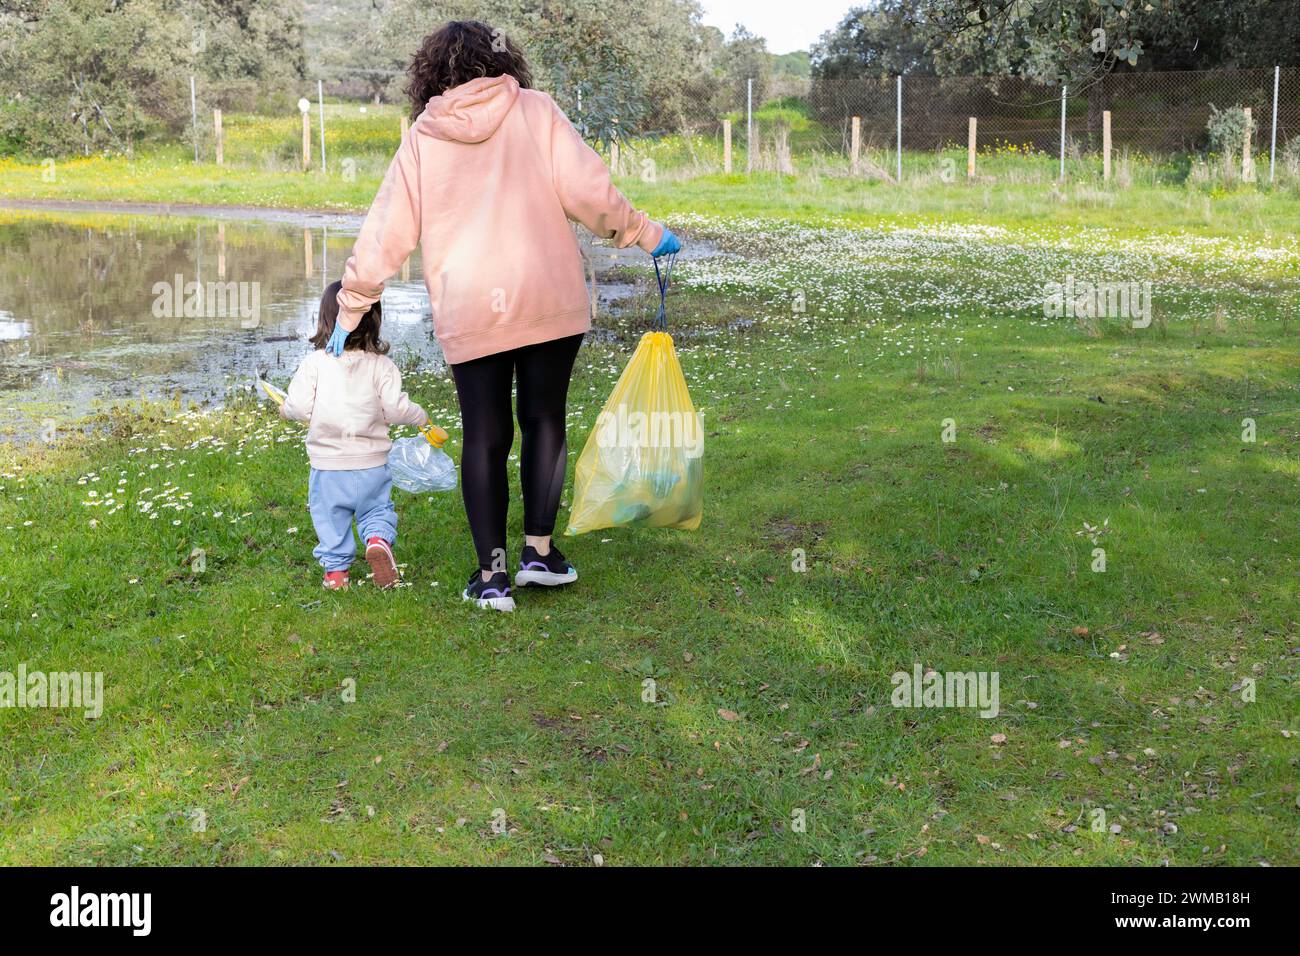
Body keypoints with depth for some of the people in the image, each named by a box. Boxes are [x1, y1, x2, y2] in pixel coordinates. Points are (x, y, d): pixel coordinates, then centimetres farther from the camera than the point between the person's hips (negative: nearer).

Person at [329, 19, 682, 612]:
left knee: (484, 436, 8)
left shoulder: (422, 138, 8)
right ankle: (539, 550, 12)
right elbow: (587, 191, -5)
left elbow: (386, 232, 8)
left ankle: (491, 574, 8)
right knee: (545, 420, 12)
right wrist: (646, 234, 8)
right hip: (548, 298, -1)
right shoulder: (535, 111, 4)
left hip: (467, 312, 1)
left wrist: (350, 309, 16)